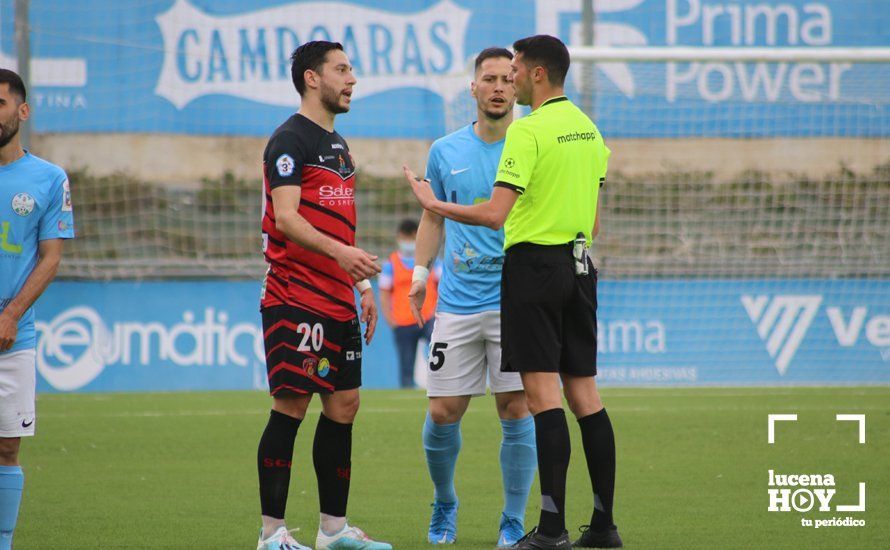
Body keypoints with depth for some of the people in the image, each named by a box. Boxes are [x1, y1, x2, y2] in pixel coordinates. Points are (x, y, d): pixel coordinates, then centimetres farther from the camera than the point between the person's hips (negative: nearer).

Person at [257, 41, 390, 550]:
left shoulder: (338, 145, 20)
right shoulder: (291, 140, -9)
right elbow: (286, 218, -19)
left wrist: (363, 283, 20)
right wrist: (340, 252, -31)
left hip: (337, 302, 9)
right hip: (295, 299, -9)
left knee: (344, 404, 8)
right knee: (291, 406, -9)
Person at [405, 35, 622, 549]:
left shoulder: (528, 131, -13)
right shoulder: (588, 128, 12)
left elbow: (495, 213, -18)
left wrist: (436, 204, -5)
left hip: (534, 263, -8)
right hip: (579, 266, 8)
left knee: (543, 391, -9)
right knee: (584, 392, 9)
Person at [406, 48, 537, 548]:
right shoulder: (446, 151, 8)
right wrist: (421, 271, 11)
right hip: (458, 301, 2)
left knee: (516, 409, -6)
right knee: (443, 413, 0)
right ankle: (445, 504, 24)